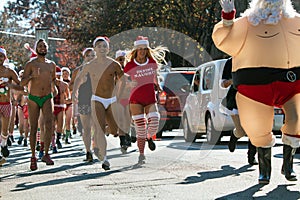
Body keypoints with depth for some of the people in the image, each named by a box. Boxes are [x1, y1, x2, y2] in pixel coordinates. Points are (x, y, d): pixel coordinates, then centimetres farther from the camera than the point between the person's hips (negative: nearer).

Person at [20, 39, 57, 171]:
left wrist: (53, 87, 10)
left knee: (49, 125, -16)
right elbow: (22, 83, -11)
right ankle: (33, 157, 13)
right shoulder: (30, 64, -2)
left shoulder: (51, 65, 9)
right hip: (33, 99, -2)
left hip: (47, 98, 2)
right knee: (33, 128, 1)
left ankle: (46, 155, -6)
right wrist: (31, 76, -29)